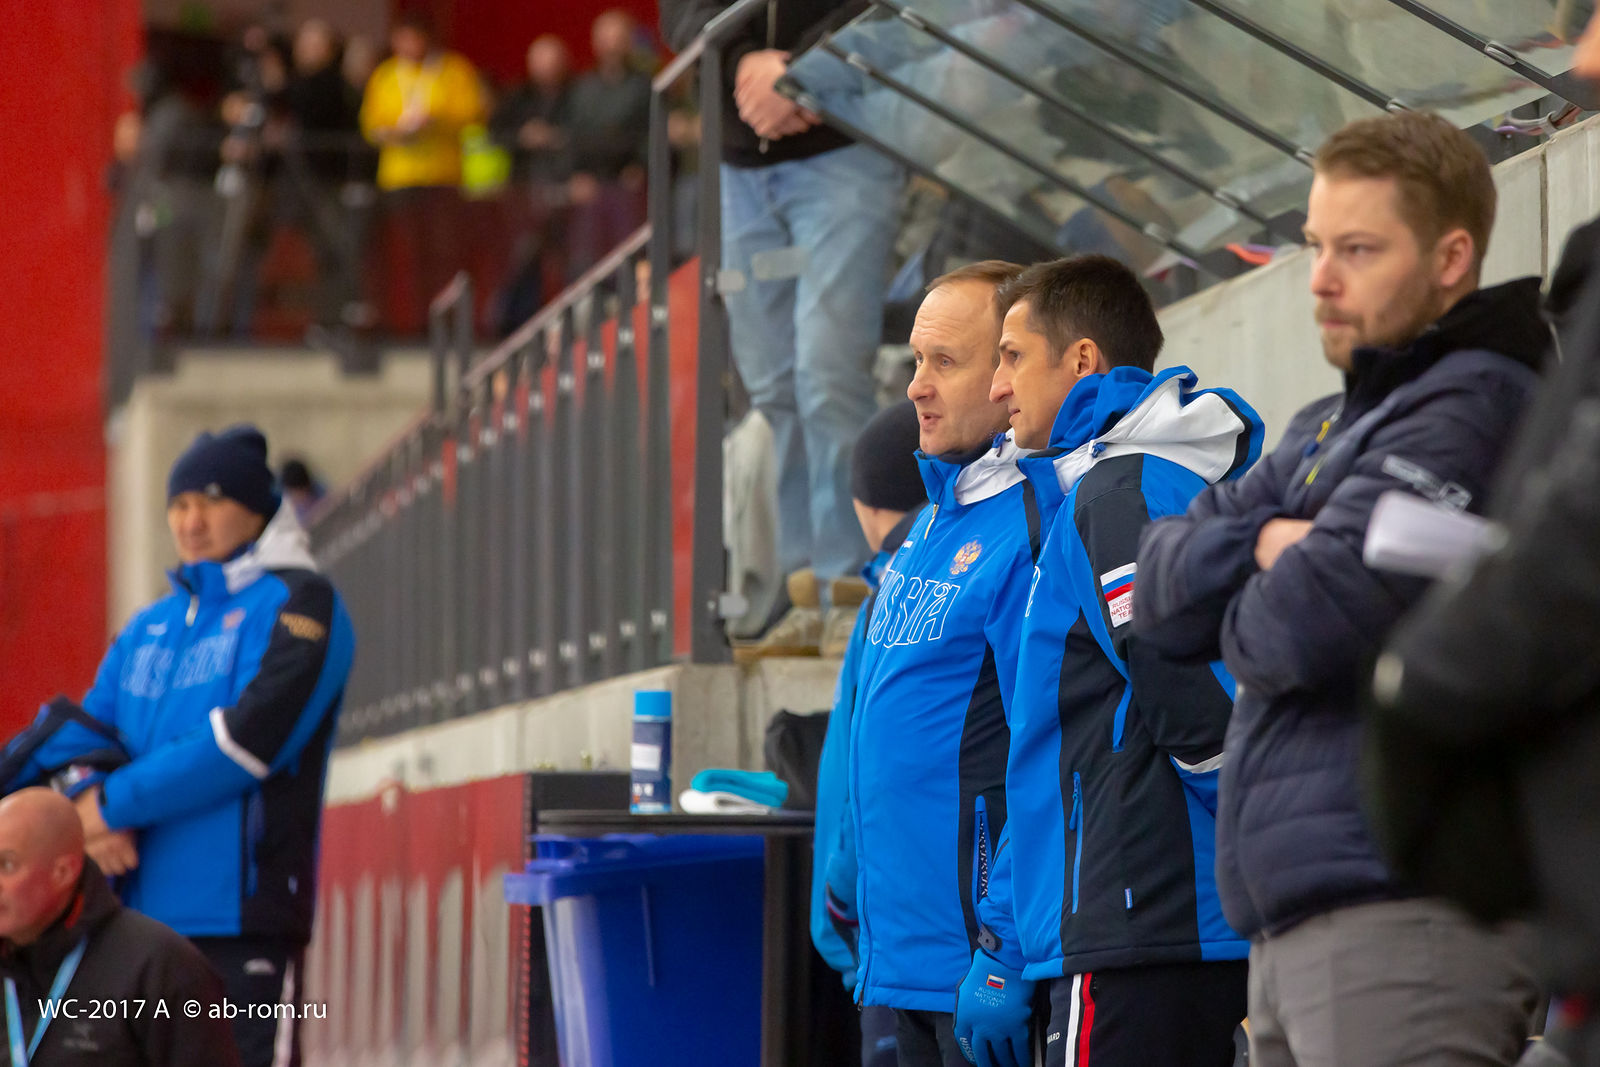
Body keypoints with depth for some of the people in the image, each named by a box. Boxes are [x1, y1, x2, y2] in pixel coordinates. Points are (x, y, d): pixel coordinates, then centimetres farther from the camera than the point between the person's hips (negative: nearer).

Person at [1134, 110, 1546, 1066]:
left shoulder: (1472, 408, -9)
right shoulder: (1334, 428, 23)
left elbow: (1304, 625, -18)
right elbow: (1159, 590, 16)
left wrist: (1245, 605, 5)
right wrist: (1264, 543, -4)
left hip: (1405, 914, -10)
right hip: (1294, 924, 10)